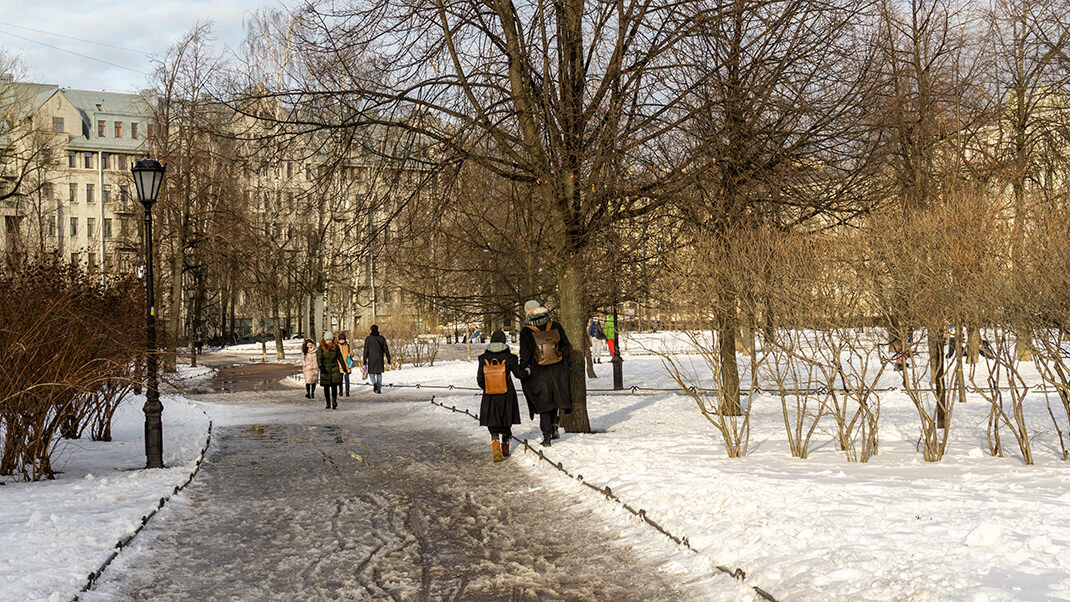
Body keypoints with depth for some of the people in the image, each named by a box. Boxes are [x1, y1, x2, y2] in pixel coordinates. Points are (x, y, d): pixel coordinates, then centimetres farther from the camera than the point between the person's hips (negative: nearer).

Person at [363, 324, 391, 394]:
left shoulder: (368, 339, -3)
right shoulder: (381, 338, 2)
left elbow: (366, 350, -6)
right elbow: (386, 349, 3)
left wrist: (365, 360, -3)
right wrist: (388, 358, 8)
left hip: (371, 358, -2)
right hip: (380, 358, 2)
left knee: (371, 372, 10)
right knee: (379, 373, 10)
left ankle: (374, 383, -20)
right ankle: (379, 389, 7)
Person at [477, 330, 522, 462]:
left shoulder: (484, 358, -8)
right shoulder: (509, 358, -12)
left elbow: (479, 379, -3)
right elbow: (519, 374, -2)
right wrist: (522, 363, 17)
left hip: (489, 397, 0)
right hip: (507, 397, 0)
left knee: (493, 425, 6)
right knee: (506, 424, 19)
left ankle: (496, 448, -16)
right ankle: (505, 449, 33)